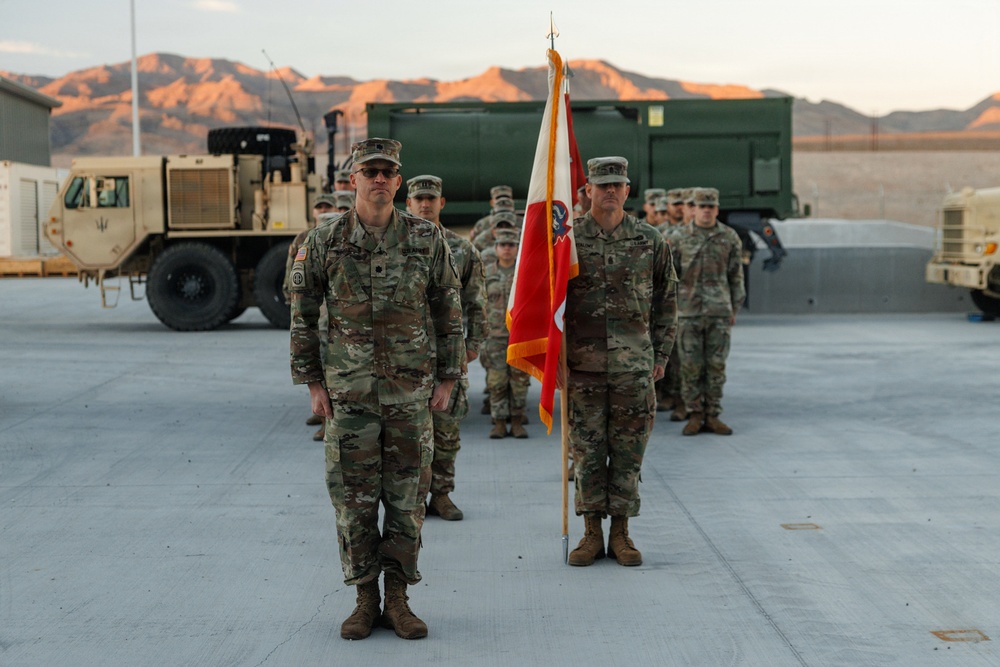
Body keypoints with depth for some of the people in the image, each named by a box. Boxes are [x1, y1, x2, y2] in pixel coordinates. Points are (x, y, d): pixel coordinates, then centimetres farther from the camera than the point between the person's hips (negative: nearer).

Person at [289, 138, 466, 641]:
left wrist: (448, 378, 3)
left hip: (412, 391, 0)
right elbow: (302, 315, 5)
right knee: (354, 498, 4)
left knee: (407, 497, 4)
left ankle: (398, 599, 16)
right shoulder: (324, 241, -1)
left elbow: (449, 312, 6)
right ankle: (365, 599, 16)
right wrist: (312, 383, 2)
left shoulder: (427, 238, 0)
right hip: (349, 392, 0)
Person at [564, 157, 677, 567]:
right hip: (582, 364, -1)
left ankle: (621, 533, 15)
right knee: (587, 449, 4)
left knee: (628, 451, 4)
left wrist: (661, 353, 9)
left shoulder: (650, 241, 5)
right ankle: (592, 532, 14)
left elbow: (666, 300, 12)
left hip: (634, 365, 1)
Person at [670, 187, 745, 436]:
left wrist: (735, 309, 6)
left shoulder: (730, 238, 5)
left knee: (716, 365, 3)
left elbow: (736, 277, 9)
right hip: (688, 312, -1)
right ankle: (694, 415, 9)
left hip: (720, 312, 1)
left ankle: (713, 415, 10)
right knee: (690, 365, 1)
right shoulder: (680, 238, 3)